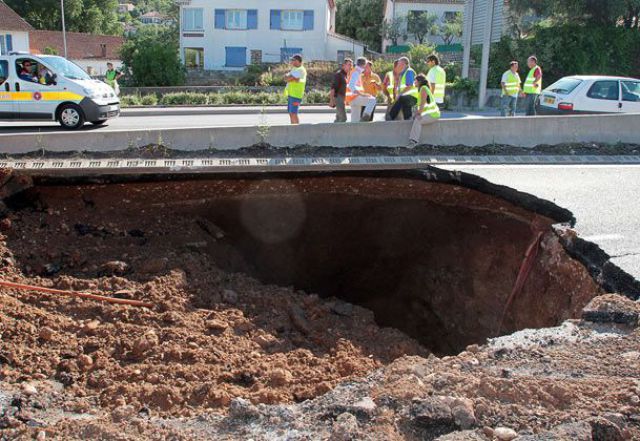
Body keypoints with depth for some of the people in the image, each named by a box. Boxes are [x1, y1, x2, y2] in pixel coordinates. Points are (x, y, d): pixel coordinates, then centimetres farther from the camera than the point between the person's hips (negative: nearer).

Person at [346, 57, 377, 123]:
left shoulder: (358, 73, 21)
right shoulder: (356, 73, -11)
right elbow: (351, 86, -24)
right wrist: (362, 94, -27)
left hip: (354, 98, 10)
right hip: (354, 98, -10)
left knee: (355, 120, 7)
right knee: (372, 100, -21)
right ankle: (366, 116, -26)